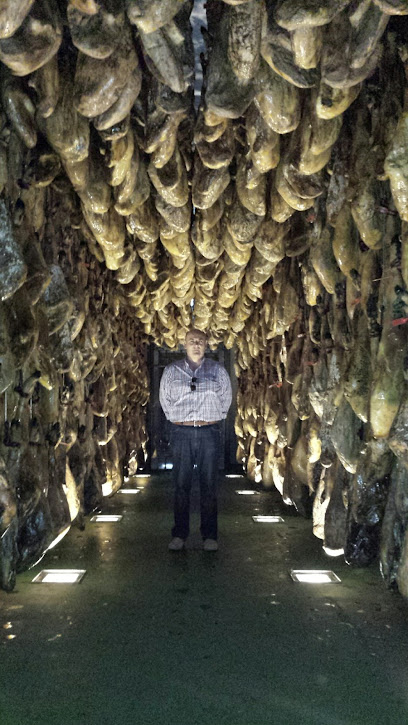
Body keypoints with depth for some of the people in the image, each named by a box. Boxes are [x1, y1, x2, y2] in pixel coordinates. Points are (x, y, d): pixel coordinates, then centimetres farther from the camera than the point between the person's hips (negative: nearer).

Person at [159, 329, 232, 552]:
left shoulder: (218, 370, 10)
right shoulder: (171, 371, 10)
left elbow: (225, 399, 14)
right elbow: (165, 400, 16)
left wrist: (213, 418, 10)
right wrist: (178, 419, 11)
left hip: (209, 433, 0)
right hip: (181, 433, 0)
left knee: (209, 485, 1)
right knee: (181, 484, 2)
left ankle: (210, 536, 9)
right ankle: (179, 535, 10)